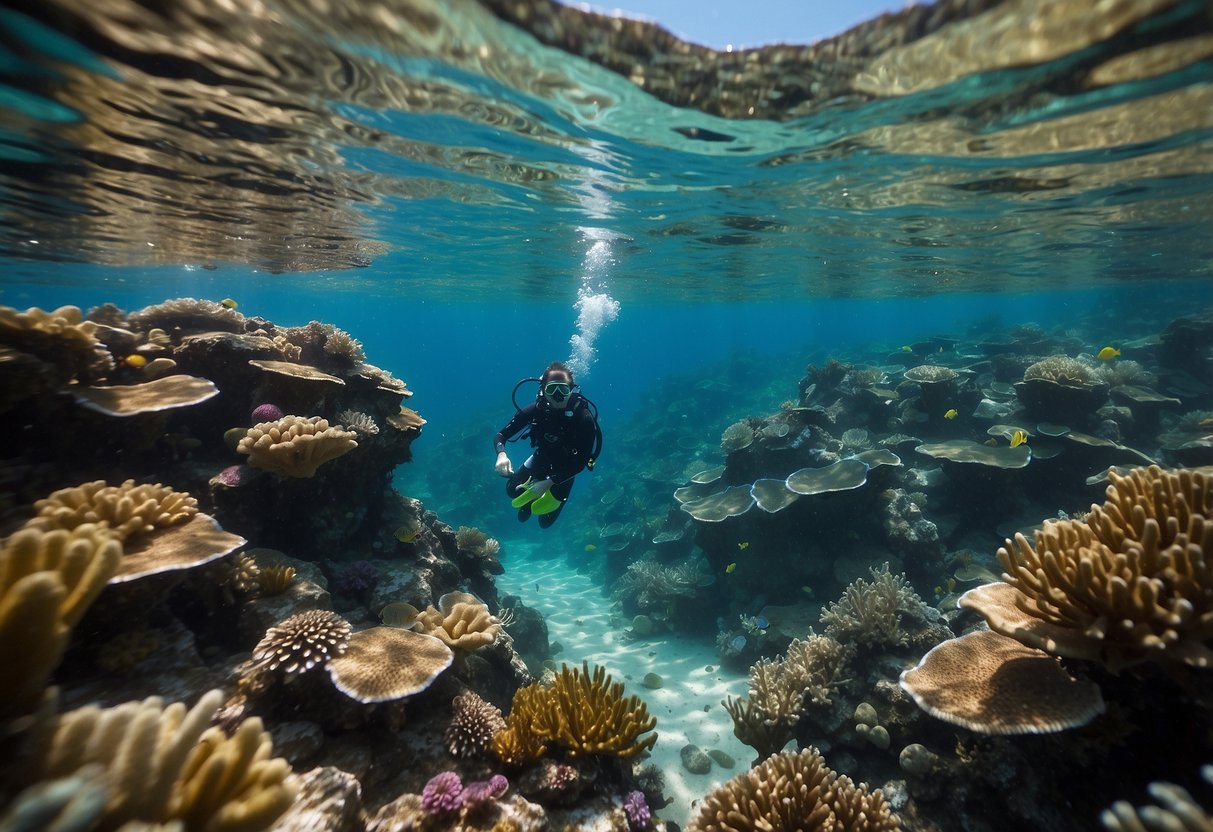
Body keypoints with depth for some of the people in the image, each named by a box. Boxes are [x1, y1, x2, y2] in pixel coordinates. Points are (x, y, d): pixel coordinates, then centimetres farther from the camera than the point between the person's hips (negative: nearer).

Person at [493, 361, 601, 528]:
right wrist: (501, 454, -43)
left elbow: (581, 463, -29)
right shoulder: (536, 409, -27)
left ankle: (553, 497, 33)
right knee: (512, 490, -9)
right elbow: (500, 435, -20)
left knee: (545, 520, 2)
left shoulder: (583, 418, -34)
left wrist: (548, 483, -35)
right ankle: (530, 495, 23)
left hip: (565, 468, -3)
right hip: (541, 458, 3)